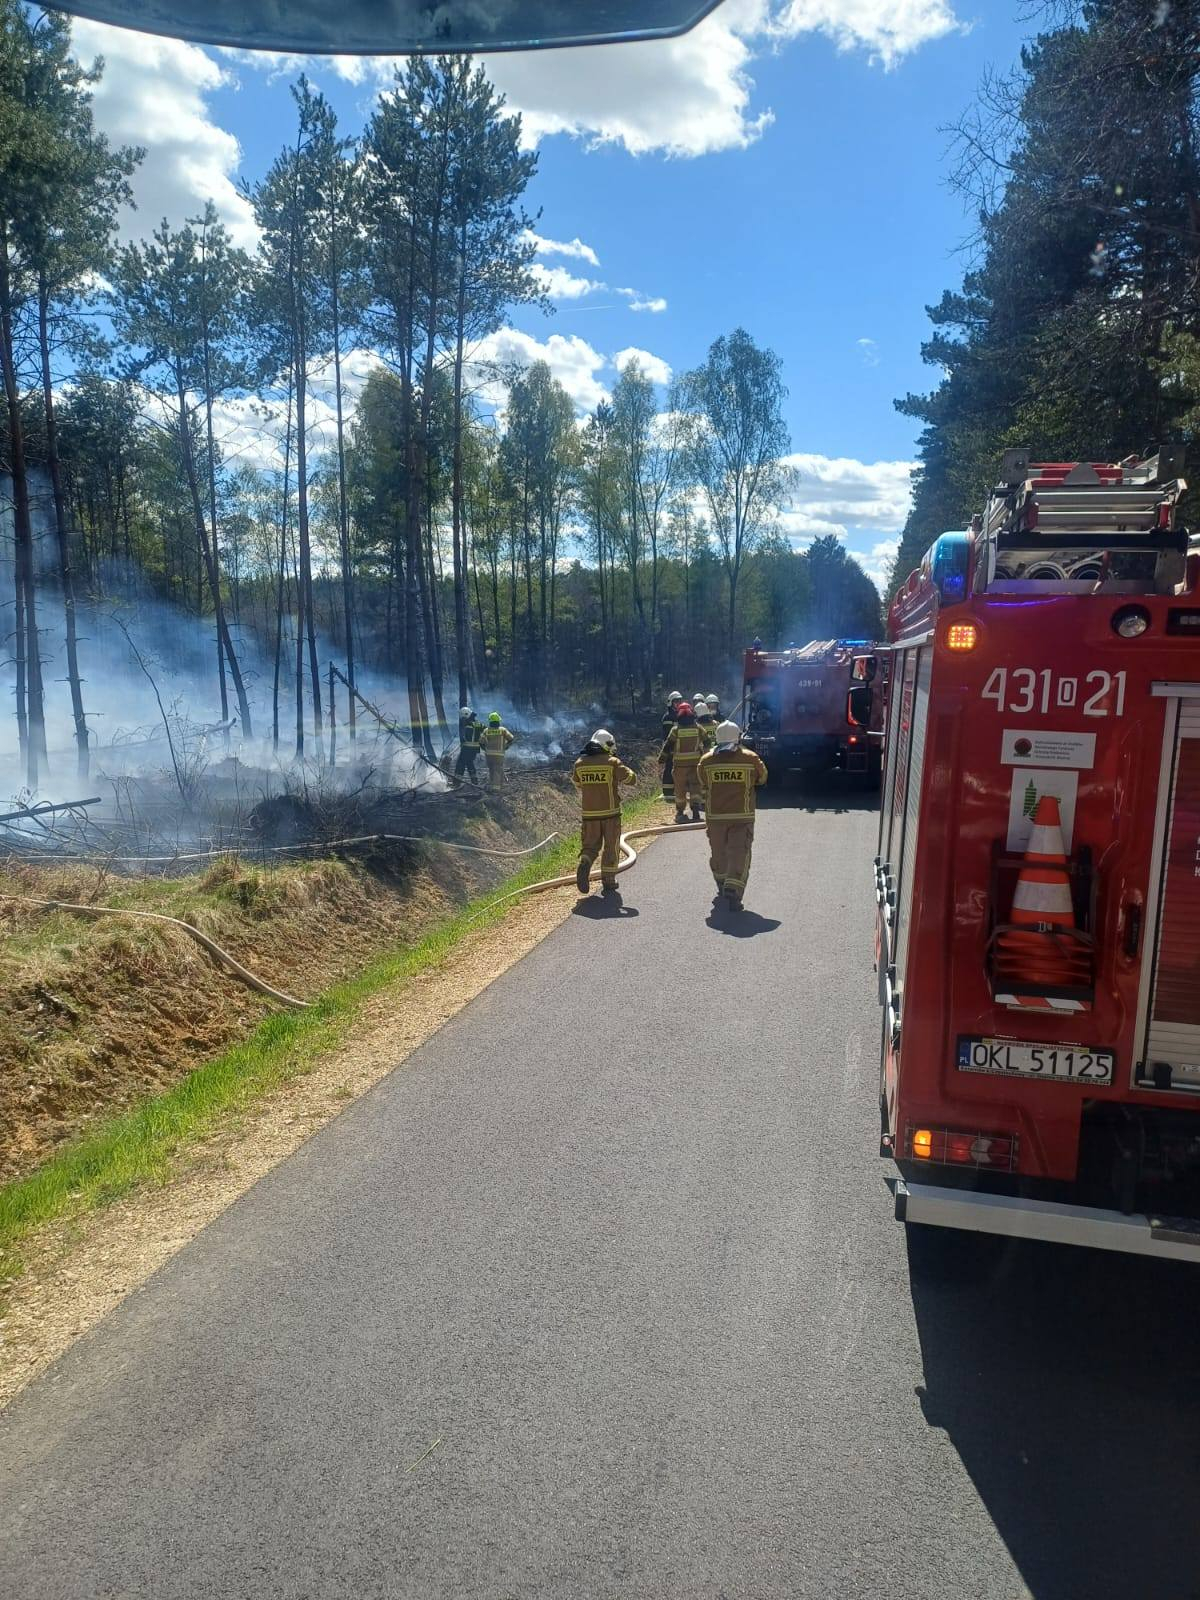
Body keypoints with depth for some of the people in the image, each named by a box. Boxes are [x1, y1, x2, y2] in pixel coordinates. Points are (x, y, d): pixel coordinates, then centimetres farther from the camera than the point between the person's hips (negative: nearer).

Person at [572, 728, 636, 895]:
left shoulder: (580, 763, 3)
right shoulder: (612, 762, -8)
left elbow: (577, 783, 19)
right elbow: (632, 778, -2)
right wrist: (620, 764, 12)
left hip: (588, 813, 2)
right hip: (610, 812, -2)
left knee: (590, 845, 14)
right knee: (611, 848, 11)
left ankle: (584, 863, -17)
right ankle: (608, 882, 14)